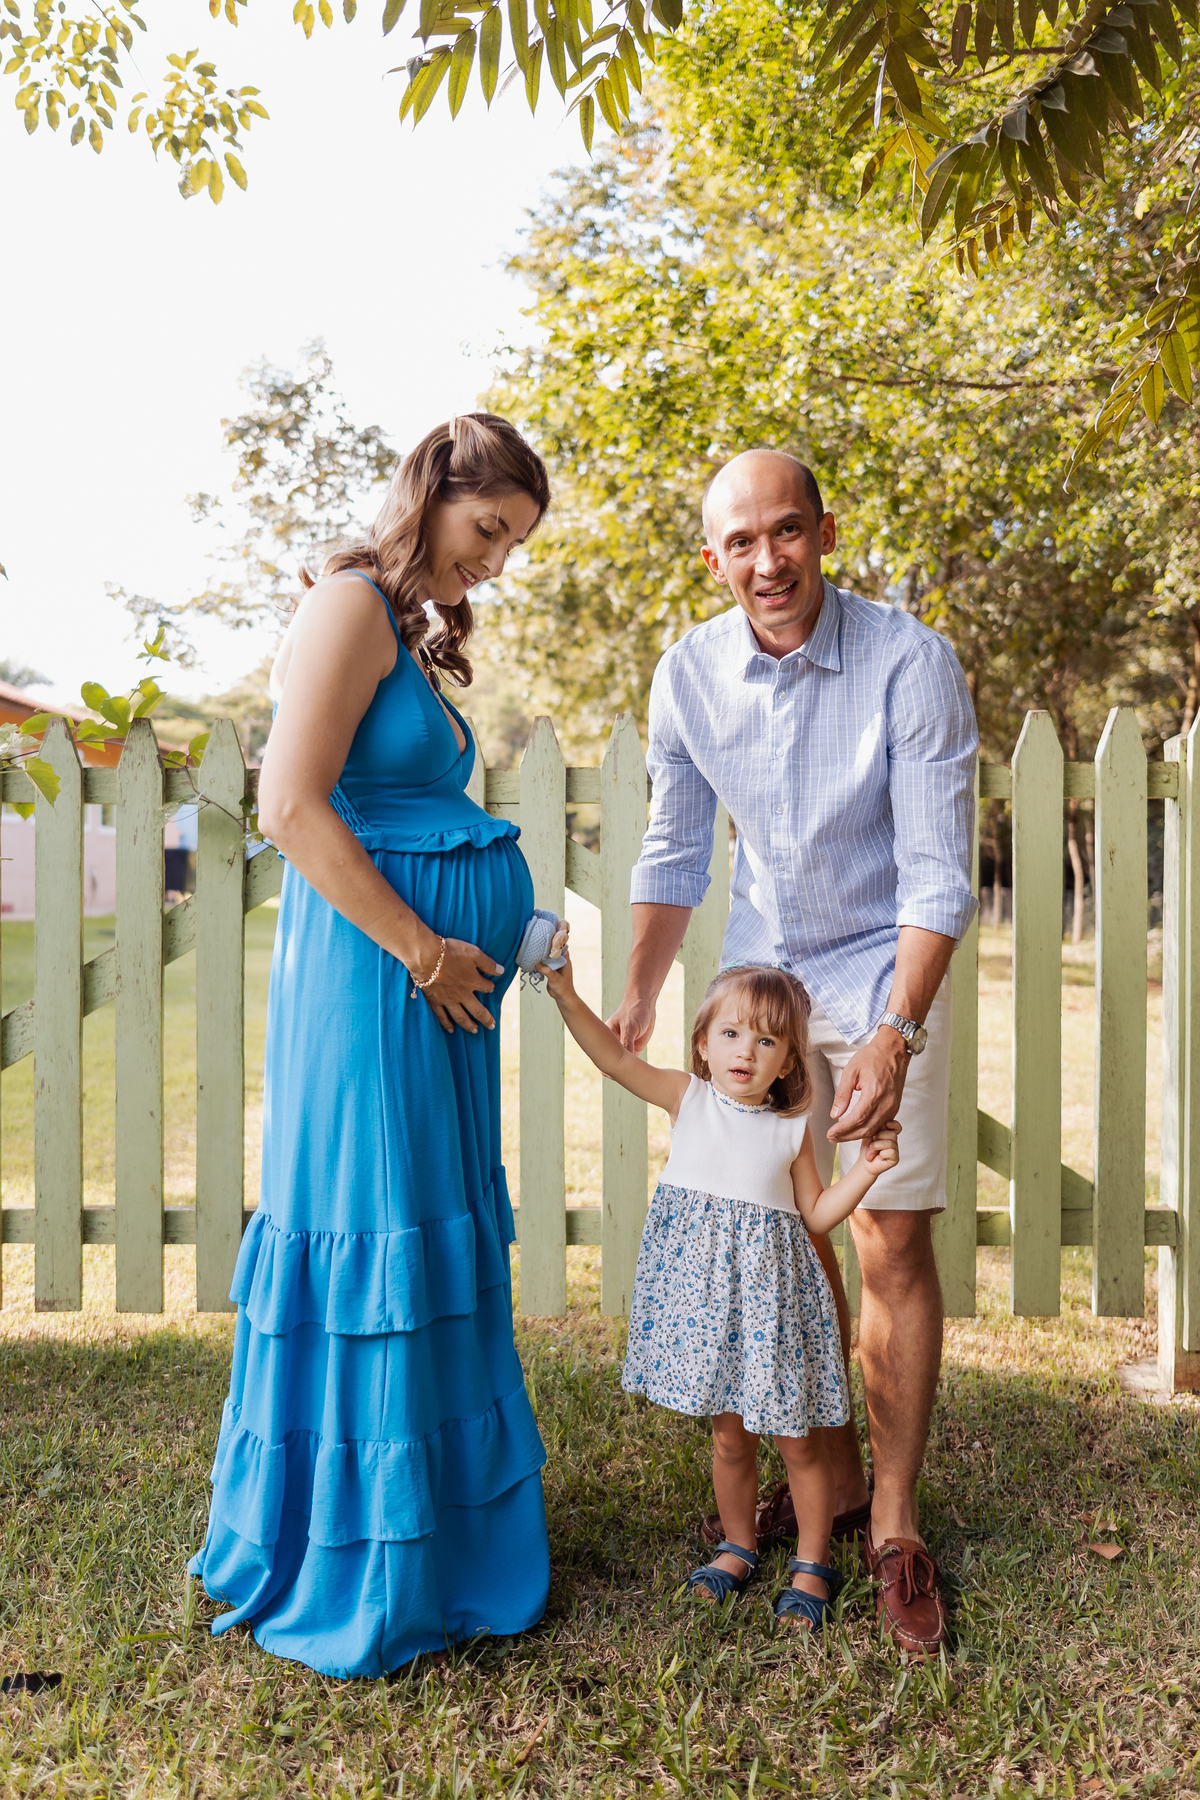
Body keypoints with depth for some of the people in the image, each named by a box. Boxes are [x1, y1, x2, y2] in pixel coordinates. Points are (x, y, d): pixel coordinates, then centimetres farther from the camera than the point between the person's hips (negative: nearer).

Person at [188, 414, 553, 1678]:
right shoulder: (351, 604, -9)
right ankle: (352, 1572, 14)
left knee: (436, 1235, 15)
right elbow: (292, 808, -19)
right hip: (372, 968, -10)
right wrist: (425, 951, -16)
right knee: (371, 1237, -2)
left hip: (437, 975, 10)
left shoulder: (416, 635, 20)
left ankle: (442, 1523, 30)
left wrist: (506, 934, 12)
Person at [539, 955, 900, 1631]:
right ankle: (739, 1548, 36)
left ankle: (813, 1562, 27)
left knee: (798, 1440, 7)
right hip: (704, 1290, 1)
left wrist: (867, 1169, -8)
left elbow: (817, 1214, 6)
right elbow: (616, 1057, -10)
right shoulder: (688, 1098, -1)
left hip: (771, 1292, -1)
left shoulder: (792, 1129, -1)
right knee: (729, 1435, 14)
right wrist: (567, 995, -21)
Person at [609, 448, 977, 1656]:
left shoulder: (911, 663, -19)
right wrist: (638, 997, -1)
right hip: (761, 970, 4)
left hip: (887, 968, -3)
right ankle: (833, 1481, 27)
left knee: (892, 1242, -4)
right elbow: (674, 850, 5)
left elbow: (937, 873, -19)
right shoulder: (689, 674, -7)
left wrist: (893, 1034, -29)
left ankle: (893, 1523, 13)